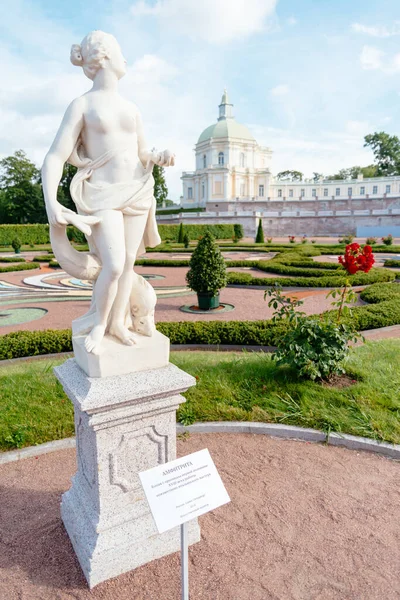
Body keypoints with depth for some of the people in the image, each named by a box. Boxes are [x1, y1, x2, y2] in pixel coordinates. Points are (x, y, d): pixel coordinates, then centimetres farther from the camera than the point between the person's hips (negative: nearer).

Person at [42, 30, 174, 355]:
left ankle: (118, 322, 19)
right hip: (103, 196, -5)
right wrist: (51, 202, -25)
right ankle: (99, 324, 4)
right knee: (114, 265, -19)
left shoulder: (132, 109, 14)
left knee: (128, 262, 5)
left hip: (136, 193, 6)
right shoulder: (81, 105, -3)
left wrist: (161, 156, -2)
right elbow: (55, 158, -10)